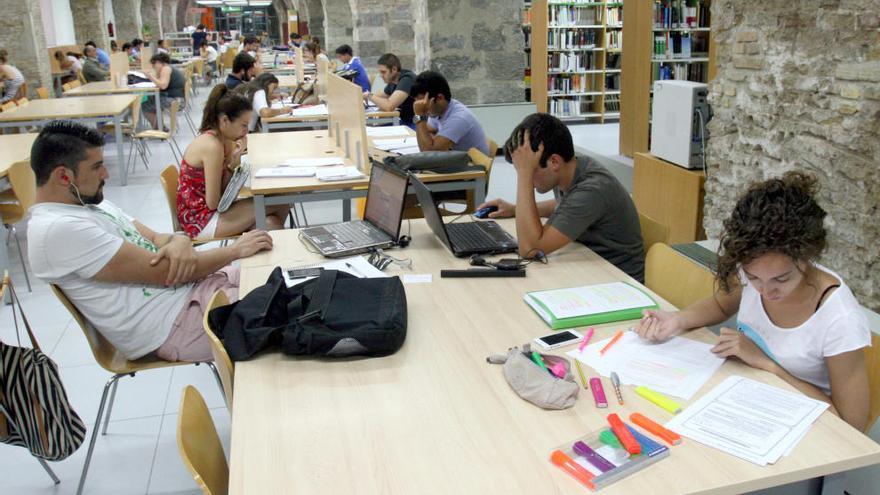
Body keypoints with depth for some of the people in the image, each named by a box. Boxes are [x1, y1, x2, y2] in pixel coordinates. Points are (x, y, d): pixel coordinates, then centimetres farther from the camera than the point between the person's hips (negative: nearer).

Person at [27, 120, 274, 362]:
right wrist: (235, 250, -11)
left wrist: (179, 241, -15)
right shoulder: (57, 229, -19)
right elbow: (162, 271, -20)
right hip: (177, 323, -9)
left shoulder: (91, 204, 11)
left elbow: (155, 238, 11)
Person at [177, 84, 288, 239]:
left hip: (202, 212, 8)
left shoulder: (224, 140, 3)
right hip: (199, 222, -8)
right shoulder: (212, 146, -23)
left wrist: (236, 159, -11)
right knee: (280, 205, -7)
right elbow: (213, 203, -20)